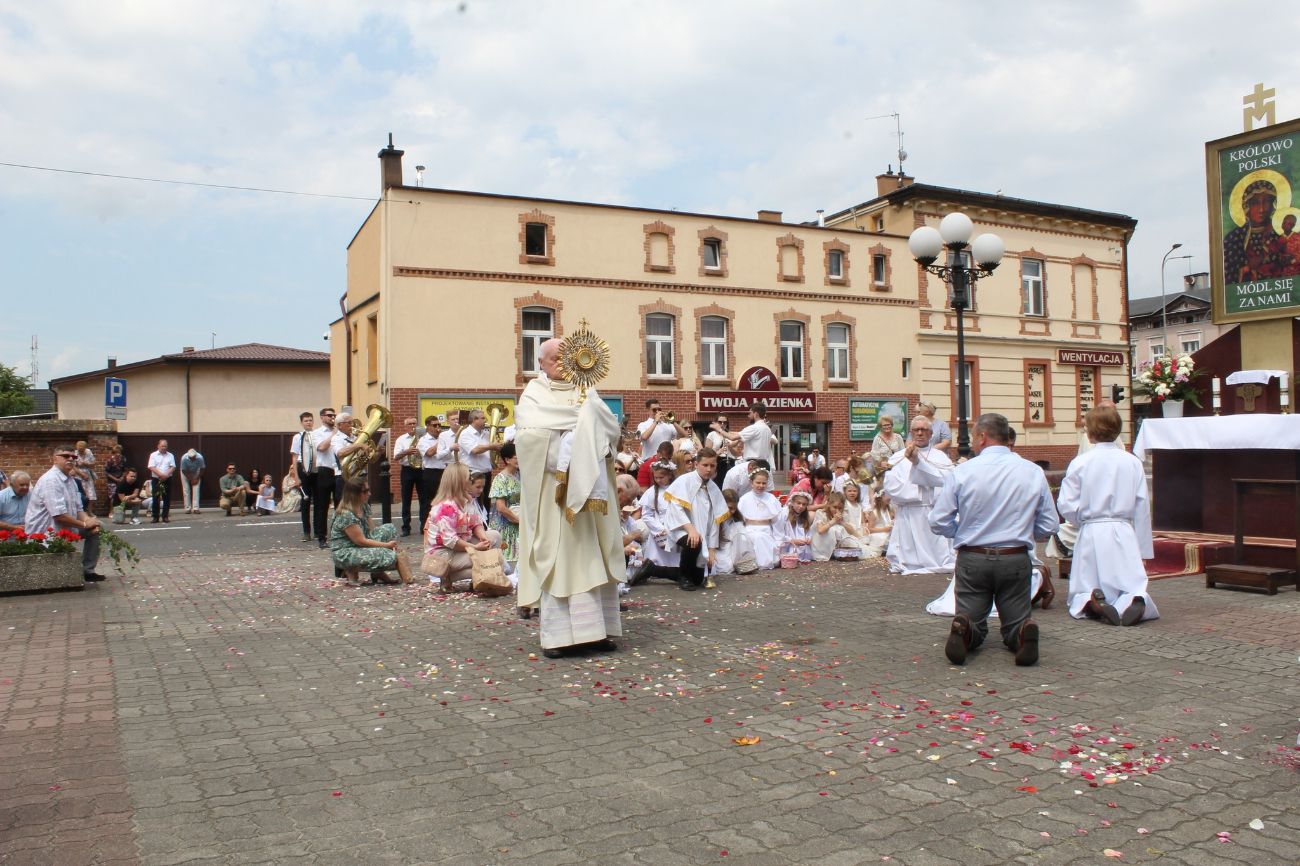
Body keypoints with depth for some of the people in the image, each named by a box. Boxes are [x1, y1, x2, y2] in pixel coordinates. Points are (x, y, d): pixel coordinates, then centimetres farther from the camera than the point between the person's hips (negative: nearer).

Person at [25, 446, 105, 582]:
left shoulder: (70, 479, 8)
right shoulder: (51, 480, -22)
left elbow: (78, 509, 11)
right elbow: (59, 515, -29)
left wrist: (88, 521, -10)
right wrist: (84, 524, -17)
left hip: (63, 528, 10)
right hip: (44, 533, -10)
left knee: (94, 530, 7)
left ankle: (87, 571, 11)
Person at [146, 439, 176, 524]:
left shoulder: (170, 455, 8)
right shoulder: (153, 455, 2)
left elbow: (173, 467, 2)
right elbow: (151, 467, -7)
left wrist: (166, 475, -14)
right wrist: (161, 475, -17)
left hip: (167, 479, 2)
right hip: (156, 479, -2)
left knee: (167, 498, 2)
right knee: (156, 498, 1)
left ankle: (165, 516, 7)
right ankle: (155, 517, 7)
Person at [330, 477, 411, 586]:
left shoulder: (364, 507, 3)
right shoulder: (346, 515, -24)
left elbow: (370, 532, 7)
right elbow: (361, 541, -22)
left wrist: (390, 544, -8)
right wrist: (386, 545, -16)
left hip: (361, 547, 9)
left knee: (390, 529, -1)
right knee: (390, 556, -24)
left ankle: (378, 572, -2)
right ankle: (352, 570, -4)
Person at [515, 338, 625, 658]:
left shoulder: (585, 391, 15)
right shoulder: (533, 395, 4)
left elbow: (611, 427, 5)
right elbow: (531, 432, -15)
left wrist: (590, 408, -12)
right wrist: (580, 416, -11)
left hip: (588, 485, 4)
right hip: (553, 488, -3)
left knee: (594, 557, 2)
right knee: (555, 558, -4)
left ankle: (596, 628, 8)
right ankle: (556, 635, -1)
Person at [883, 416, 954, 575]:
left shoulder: (940, 457, 5)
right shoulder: (898, 458, 7)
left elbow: (944, 479, -14)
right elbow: (891, 486, -6)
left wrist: (918, 460, -17)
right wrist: (922, 492, -10)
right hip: (906, 516, 1)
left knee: (941, 562, 0)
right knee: (907, 563, 3)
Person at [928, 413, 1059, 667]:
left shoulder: (963, 471, -7)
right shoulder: (1033, 472, -2)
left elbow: (938, 522, -5)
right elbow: (1048, 527, 2)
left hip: (972, 559, -1)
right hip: (1016, 559, 1)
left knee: (973, 626, 12)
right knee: (1015, 627, 14)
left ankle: (963, 631, -22)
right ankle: (1023, 634, -21)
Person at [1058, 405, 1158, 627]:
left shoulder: (1080, 463, -6)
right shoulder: (1133, 462, 1)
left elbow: (1067, 506, -7)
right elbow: (1142, 508, 5)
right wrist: (1143, 548, 13)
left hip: (1091, 535, -1)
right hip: (1124, 533, 1)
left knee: (1081, 592, 11)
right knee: (1132, 585, 8)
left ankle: (1093, 603, -23)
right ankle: (1134, 602, -26)